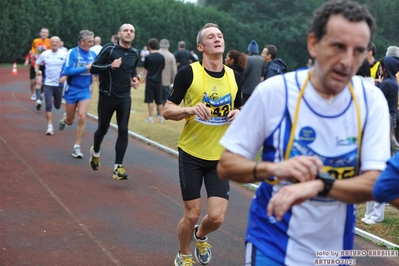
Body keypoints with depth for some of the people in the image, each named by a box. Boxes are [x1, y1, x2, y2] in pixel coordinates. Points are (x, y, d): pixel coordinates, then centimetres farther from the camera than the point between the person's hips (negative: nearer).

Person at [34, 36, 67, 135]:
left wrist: (65, 76, -17)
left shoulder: (64, 55, -7)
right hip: (48, 83, 0)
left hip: (59, 84, 0)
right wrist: (37, 73, -3)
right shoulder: (45, 54, -1)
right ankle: (50, 127, -6)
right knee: (48, 106, -11)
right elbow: (37, 63, 13)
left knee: (57, 106, 15)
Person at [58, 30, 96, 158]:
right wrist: (86, 68, -25)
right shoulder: (72, 52, -13)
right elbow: (67, 71, -21)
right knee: (70, 121, 11)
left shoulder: (93, 54, 1)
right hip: (72, 90, -2)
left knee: (82, 118, -12)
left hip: (85, 91, 2)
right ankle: (65, 119, 49)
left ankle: (77, 148, -2)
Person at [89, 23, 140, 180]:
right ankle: (95, 152, 43)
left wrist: (135, 78, 4)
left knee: (123, 130, -6)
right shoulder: (109, 48, -10)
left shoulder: (135, 53, 5)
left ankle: (118, 167, -2)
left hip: (125, 98, 3)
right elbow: (93, 68, -12)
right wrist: (110, 66, -27)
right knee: (103, 129, 11)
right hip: (107, 96, -3)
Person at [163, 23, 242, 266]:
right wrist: (190, 109, -26)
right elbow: (167, 111, -7)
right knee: (192, 214, 3)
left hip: (221, 157, 3)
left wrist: (237, 114, -7)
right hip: (192, 154, -3)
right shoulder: (188, 73, -10)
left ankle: (200, 237, 35)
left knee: (216, 217, -2)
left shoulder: (234, 77, 2)